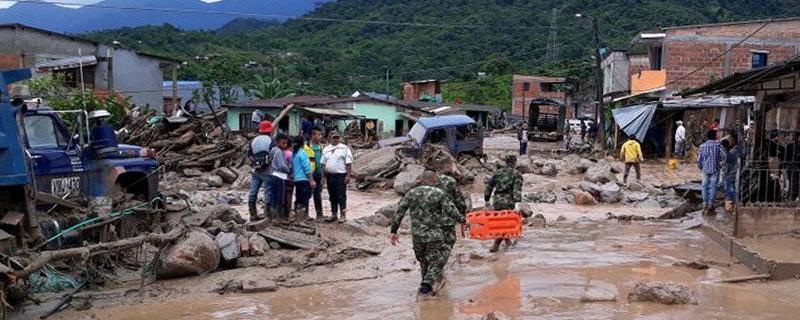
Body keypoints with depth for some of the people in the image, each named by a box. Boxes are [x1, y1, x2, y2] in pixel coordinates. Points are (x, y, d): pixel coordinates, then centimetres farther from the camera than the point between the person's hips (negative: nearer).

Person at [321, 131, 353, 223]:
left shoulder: (344, 148, -3)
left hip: (341, 175, -5)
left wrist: (348, 176, -13)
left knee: (341, 196, -3)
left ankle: (343, 215, 4)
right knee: (332, 196, 11)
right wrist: (324, 176, 14)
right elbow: (323, 164, 19)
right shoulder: (326, 149, 14)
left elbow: (349, 163, -7)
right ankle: (334, 214, 21)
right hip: (330, 175, 5)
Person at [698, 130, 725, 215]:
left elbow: (699, 159, 2)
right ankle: (710, 204, 1)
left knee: (705, 186, 8)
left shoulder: (703, 146, 0)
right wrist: (721, 164, 3)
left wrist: (700, 167, 17)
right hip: (715, 169, -2)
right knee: (713, 186, 2)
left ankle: (705, 204, 10)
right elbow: (724, 156, -14)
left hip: (705, 169, 2)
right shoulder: (718, 145, -5)